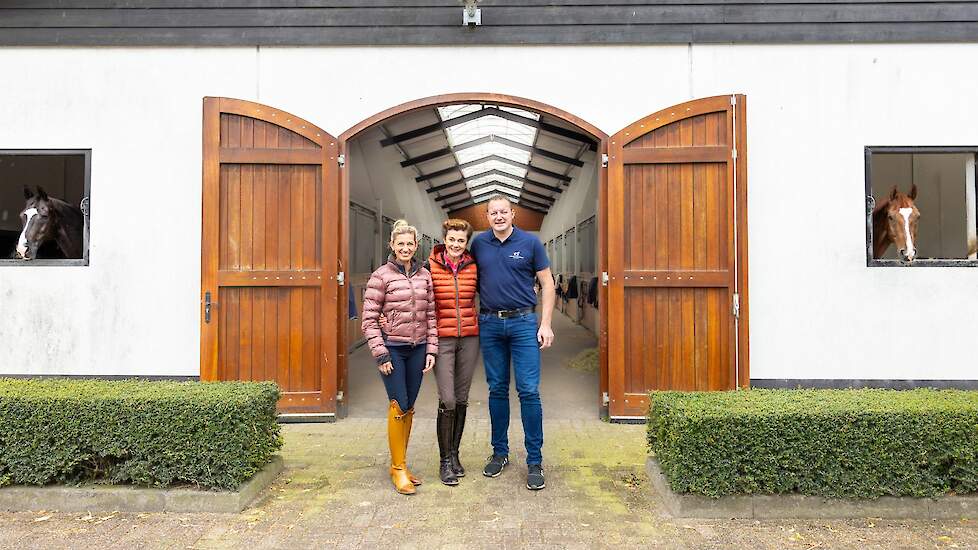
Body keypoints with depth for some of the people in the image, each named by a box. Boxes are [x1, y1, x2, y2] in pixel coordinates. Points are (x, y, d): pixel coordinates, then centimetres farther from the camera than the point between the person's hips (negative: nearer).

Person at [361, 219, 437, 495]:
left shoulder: (424, 275, 8)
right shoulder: (381, 276, -5)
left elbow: (431, 315, 9)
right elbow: (369, 319, -6)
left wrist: (431, 349, 4)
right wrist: (380, 354, -10)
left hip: (417, 349, 4)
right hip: (392, 348, -4)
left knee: (409, 407, 10)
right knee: (399, 406, -4)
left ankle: (401, 464, 25)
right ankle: (398, 468, 10)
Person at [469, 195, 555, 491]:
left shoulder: (530, 243, -1)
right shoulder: (479, 244, 6)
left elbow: (547, 284, 2)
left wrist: (546, 324, -5)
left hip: (523, 322, -2)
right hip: (490, 324, 3)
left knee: (529, 391, -4)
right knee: (497, 390, 10)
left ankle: (535, 461, 5)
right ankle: (499, 452, 24)